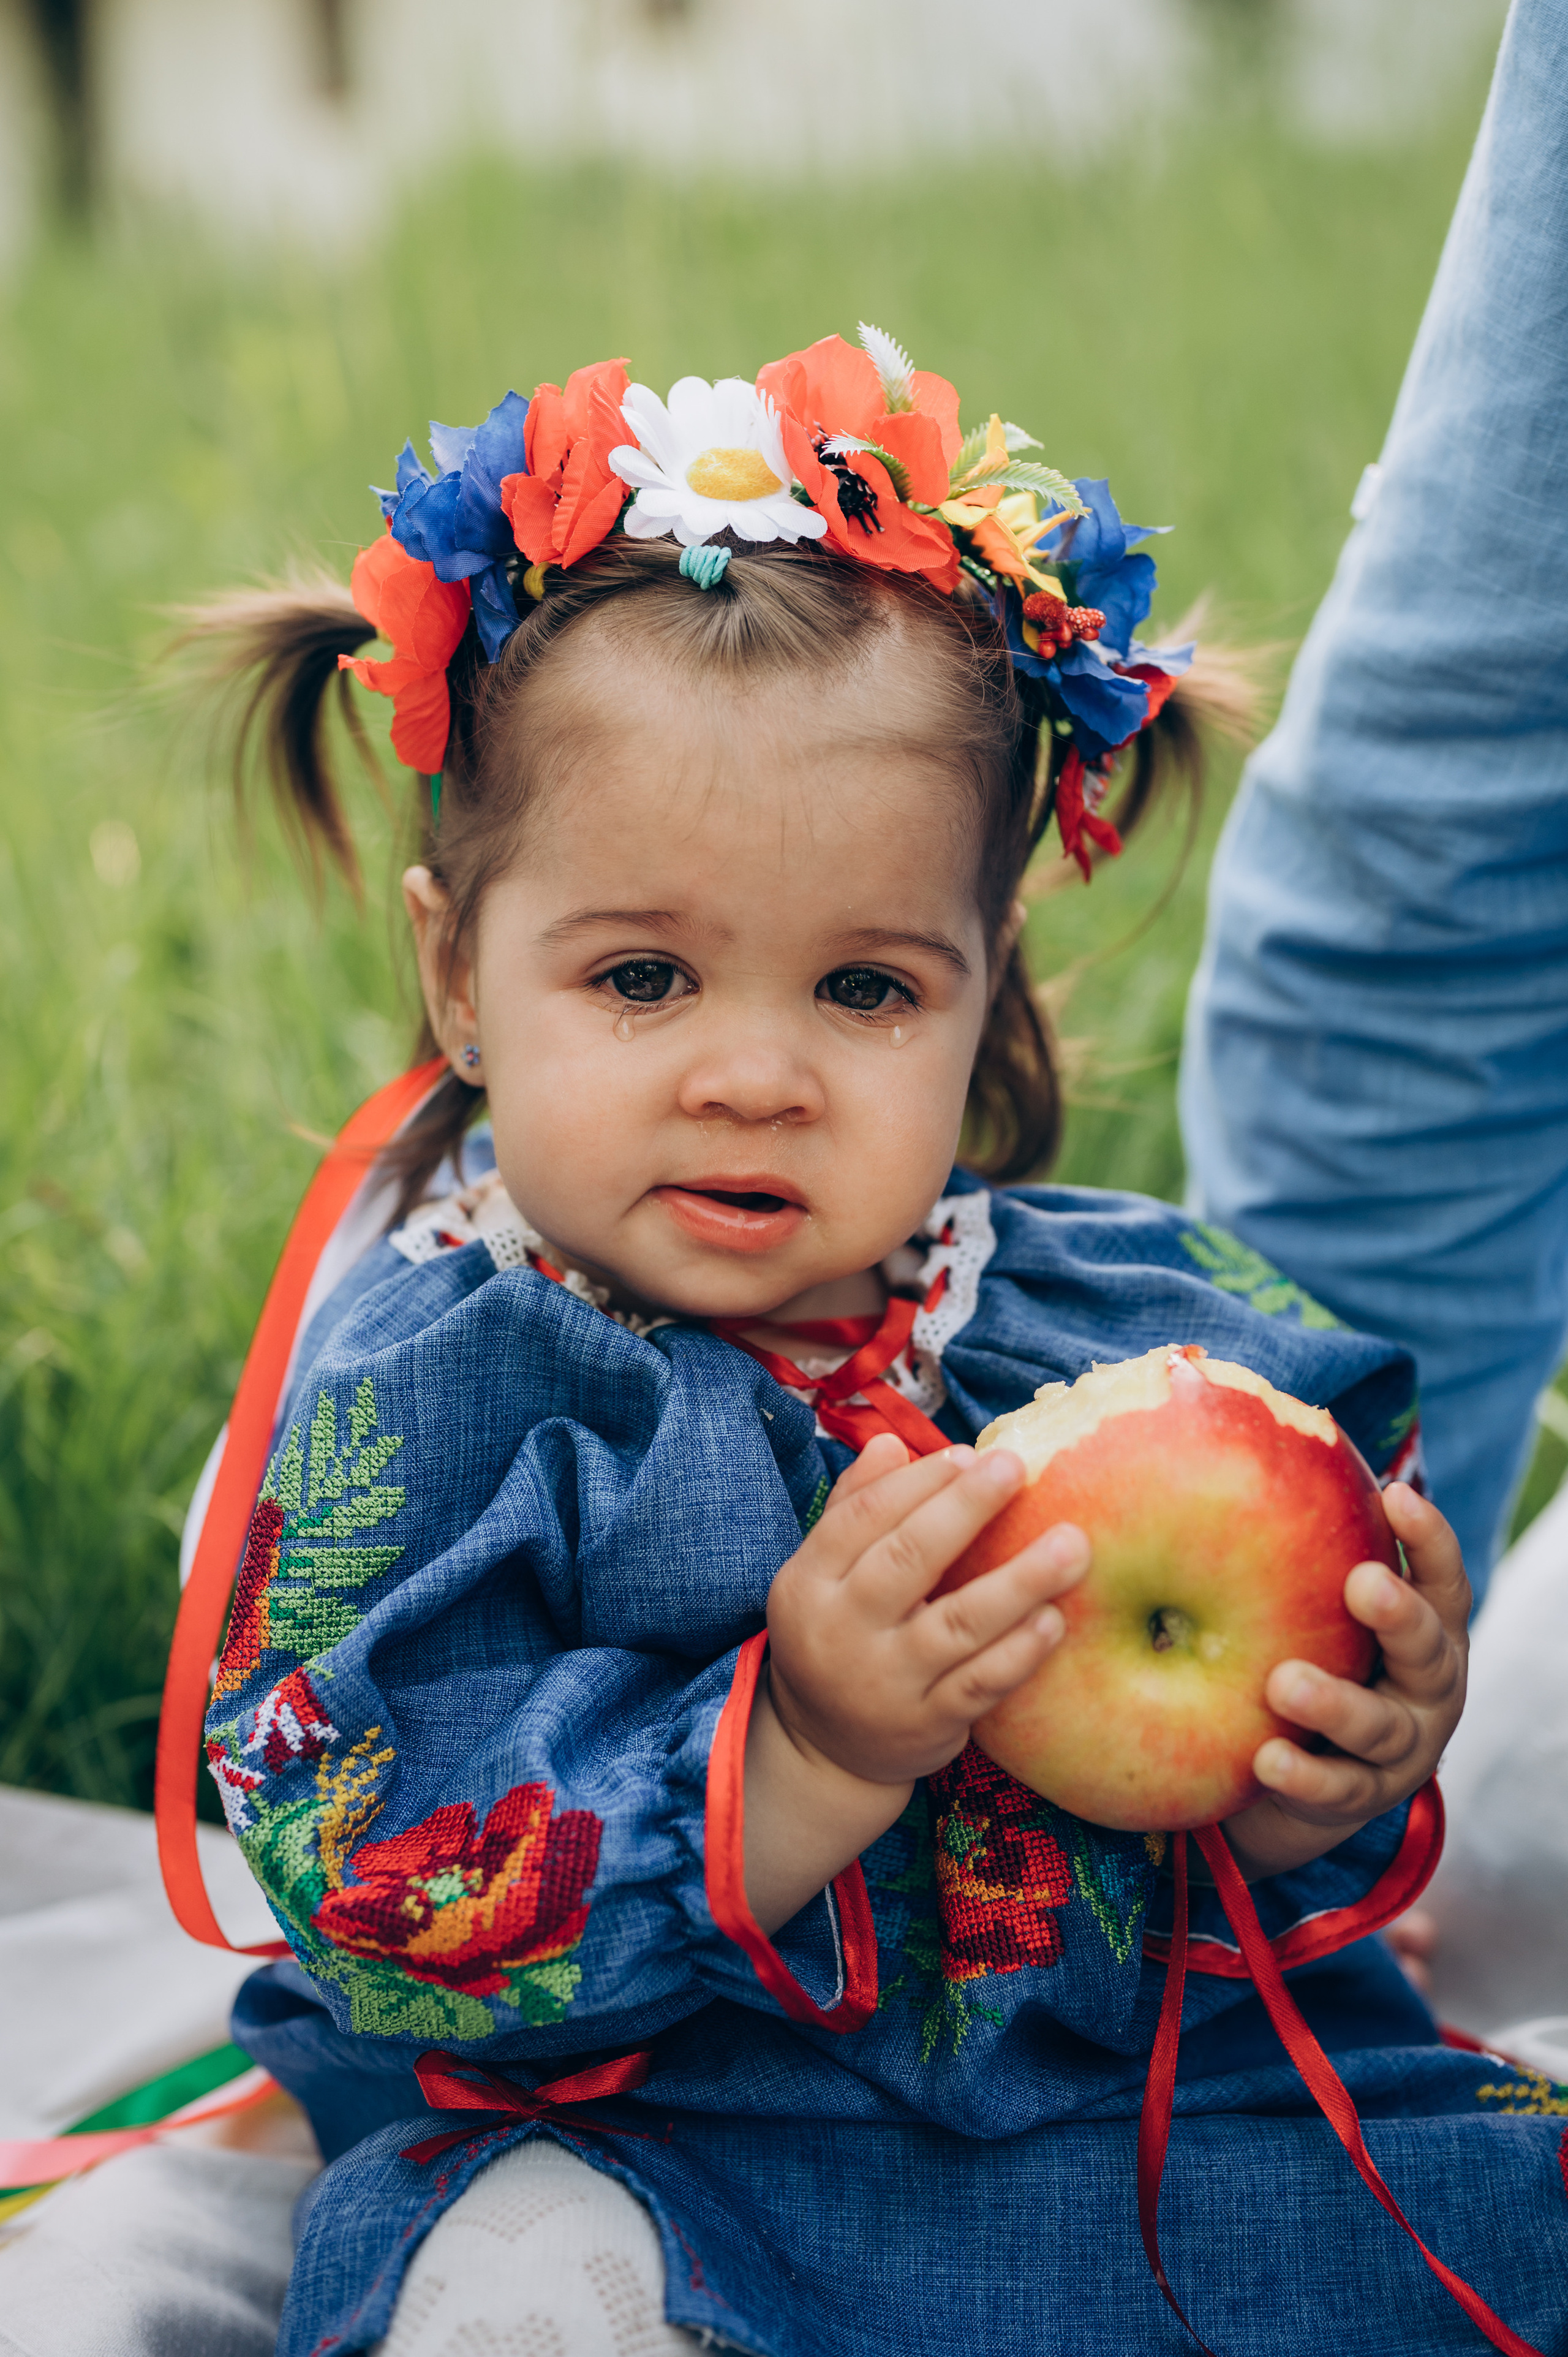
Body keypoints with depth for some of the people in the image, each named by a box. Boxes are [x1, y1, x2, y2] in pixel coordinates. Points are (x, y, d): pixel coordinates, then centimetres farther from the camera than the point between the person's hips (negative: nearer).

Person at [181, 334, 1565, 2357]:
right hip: (646, 2151, -3)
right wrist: (804, 1754, -31)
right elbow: (398, 1928, -19)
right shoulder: (430, 1398, -12)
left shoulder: (1127, 1323, -2)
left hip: (1151, 2103, 3)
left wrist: (1320, 1800, -20)